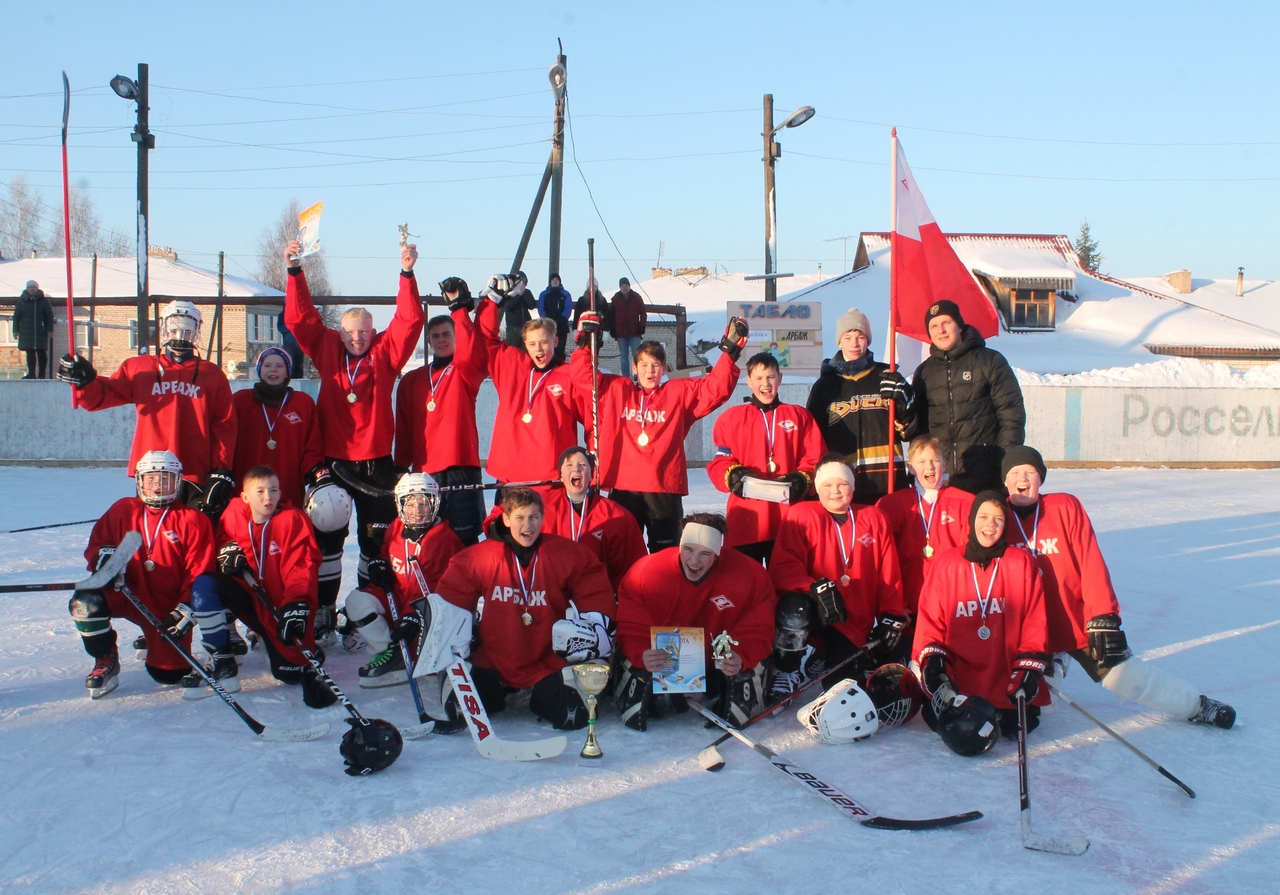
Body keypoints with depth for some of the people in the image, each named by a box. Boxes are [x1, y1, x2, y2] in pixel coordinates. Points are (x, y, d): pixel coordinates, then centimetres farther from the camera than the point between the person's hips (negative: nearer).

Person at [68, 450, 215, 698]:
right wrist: (105, 557, -17)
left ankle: (155, 641, 31)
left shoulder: (193, 520, -7)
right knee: (86, 602, -30)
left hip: (168, 608, -2)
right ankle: (106, 660, -2)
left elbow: (199, 573, -8)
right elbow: (97, 543, 8)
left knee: (169, 674, -7)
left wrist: (185, 610, -19)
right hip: (128, 594, 2)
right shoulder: (123, 510, 2)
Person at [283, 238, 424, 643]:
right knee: (326, 538, 4)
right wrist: (295, 272, -9)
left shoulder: (385, 353, 2)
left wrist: (407, 274, -17)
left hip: (376, 463, -1)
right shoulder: (326, 348, 5)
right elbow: (300, 318, -1)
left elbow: (409, 321, -8)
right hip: (332, 462, 1)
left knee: (377, 541, 4)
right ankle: (323, 617, 11)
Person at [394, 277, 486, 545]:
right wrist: (401, 467, 8)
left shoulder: (465, 371, 5)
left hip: (461, 468, -3)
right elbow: (403, 430, 14)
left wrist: (460, 309, -20)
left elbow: (472, 353, -19)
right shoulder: (412, 381, 15)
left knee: (464, 541, -3)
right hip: (423, 472, 3)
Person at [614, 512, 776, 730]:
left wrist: (742, 657, -37)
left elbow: (757, 629, -17)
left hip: (719, 661, 0)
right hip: (663, 660, 0)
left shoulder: (749, 576, -21)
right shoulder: (646, 572, -22)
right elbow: (631, 626, -19)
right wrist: (641, 654, -39)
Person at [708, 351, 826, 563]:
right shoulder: (730, 418, 11)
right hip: (746, 520, -1)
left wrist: (802, 480, -12)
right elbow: (719, 462, 6)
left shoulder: (799, 416, 13)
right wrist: (733, 475, -15)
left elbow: (815, 460, 7)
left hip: (790, 519, 1)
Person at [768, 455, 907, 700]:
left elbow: (890, 576, 10)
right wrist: (816, 588, -30)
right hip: (811, 612, -3)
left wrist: (891, 618, -1)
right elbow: (782, 569, -13)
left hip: (856, 626, 3)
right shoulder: (800, 516, -4)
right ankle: (788, 671, -12)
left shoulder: (875, 520, 8)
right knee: (794, 606, -37)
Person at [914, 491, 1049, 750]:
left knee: (1018, 726, -18)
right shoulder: (945, 563, 2)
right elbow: (930, 619, 4)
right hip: (957, 676, 0)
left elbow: (1034, 622, 2)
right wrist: (932, 661, -10)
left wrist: (1028, 670, -6)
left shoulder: (1021, 563, 2)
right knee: (938, 718, -18)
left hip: (1008, 676, 0)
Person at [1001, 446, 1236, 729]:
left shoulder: (1066, 507, -5)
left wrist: (1103, 619, -15)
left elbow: (1092, 565, -8)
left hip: (1078, 622, -1)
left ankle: (1195, 705, 17)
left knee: (1125, 676, -7)